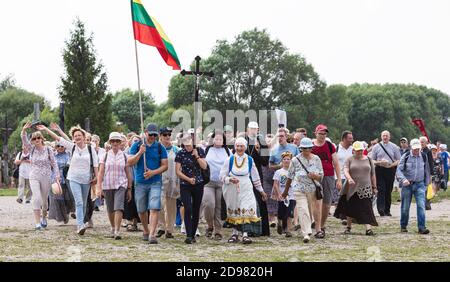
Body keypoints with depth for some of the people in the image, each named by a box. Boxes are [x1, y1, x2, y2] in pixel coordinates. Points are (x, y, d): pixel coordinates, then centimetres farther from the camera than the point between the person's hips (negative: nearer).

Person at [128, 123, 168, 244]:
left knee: (154, 209, -14)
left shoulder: (160, 148, 3)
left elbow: (165, 165, 2)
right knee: (141, 210, 11)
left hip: (155, 182, -1)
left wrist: (153, 172, -14)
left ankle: (152, 234, -17)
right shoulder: (136, 146, 3)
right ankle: (146, 231, 31)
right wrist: (140, 152, -18)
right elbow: (130, 163, -3)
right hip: (140, 182, 1)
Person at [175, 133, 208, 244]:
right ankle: (188, 236, -17)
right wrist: (188, 179, -15)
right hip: (185, 185, -2)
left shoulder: (199, 151, 4)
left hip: (198, 184, 2)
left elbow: (204, 166, -3)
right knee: (188, 209, -15)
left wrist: (197, 156, -11)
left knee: (196, 210, 6)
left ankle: (193, 235, 16)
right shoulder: (180, 154, -2)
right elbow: (178, 171, -4)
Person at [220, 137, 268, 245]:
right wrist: (230, 179, -20)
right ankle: (235, 233, 23)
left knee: (247, 210, -15)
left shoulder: (249, 160, 5)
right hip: (232, 190, 0)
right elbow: (222, 175, 0)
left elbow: (255, 177, 14)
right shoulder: (230, 160, 1)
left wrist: (261, 191, 17)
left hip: (246, 189, 0)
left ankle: (245, 235, -20)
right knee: (234, 211, 9)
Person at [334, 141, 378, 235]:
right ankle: (348, 227, 23)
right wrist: (349, 178, -31)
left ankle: (368, 228, -15)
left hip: (366, 189, 1)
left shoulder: (368, 160, 10)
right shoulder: (349, 160, 3)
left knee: (366, 209, -9)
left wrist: (374, 187, 11)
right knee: (350, 209, 7)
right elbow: (345, 171, -12)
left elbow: (372, 175, 13)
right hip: (352, 189, 0)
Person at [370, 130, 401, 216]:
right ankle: (381, 209, -18)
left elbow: (398, 160, 8)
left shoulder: (394, 147, 9)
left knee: (388, 191, 5)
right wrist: (379, 162, -13)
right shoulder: (376, 147, 8)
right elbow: (372, 160, 7)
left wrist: (392, 165, -11)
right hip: (379, 170, -1)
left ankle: (387, 210, 11)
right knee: (381, 190, -12)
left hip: (390, 170, 1)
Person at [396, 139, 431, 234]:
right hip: (407, 184, -1)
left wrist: (426, 183, 13)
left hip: (419, 184, 1)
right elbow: (399, 170, -7)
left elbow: (426, 170, 14)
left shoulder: (424, 156, 3)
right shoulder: (406, 156, -5)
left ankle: (422, 227, -11)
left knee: (421, 205, -11)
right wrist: (403, 179, -24)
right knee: (405, 207, 5)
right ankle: (403, 226, 22)